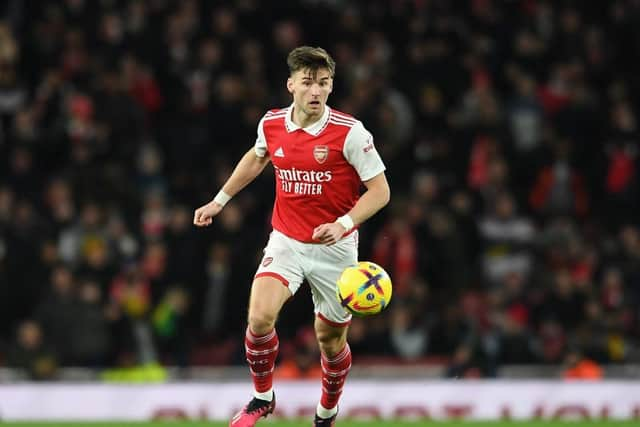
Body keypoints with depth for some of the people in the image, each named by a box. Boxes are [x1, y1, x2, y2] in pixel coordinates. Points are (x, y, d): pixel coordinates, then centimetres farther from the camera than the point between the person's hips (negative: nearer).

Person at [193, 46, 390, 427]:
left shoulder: (350, 132, -16)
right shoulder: (271, 124, -4)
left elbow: (380, 190, -13)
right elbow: (256, 158, 20)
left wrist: (344, 224, -28)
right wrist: (220, 200, 21)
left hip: (334, 249, -2)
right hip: (286, 242, 2)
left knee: (331, 338, 8)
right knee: (260, 317, -21)